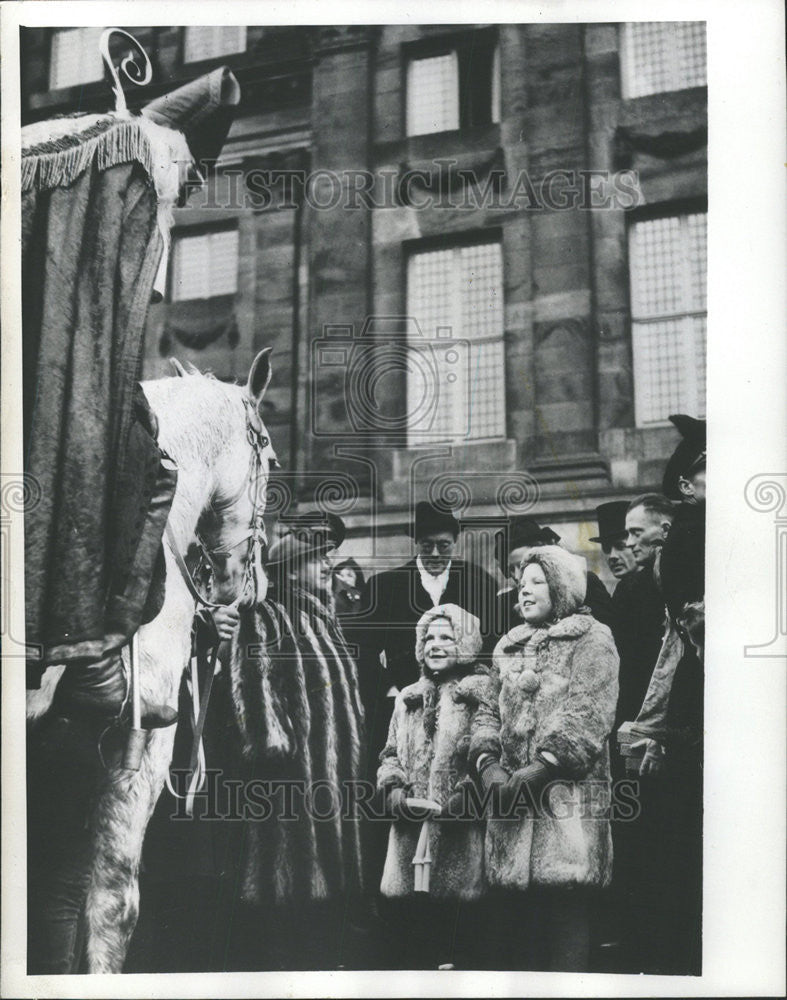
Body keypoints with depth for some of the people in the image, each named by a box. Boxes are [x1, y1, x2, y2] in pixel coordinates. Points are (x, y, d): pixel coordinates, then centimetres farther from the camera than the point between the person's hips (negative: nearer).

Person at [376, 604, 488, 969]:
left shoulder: (481, 696, -1)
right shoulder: (408, 699, 18)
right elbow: (390, 754, 22)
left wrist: (465, 798, -16)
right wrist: (394, 790, 3)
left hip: (459, 834, -5)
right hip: (410, 830, 5)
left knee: (456, 921, -4)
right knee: (409, 914, 7)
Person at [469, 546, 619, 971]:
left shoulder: (591, 640, 2)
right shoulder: (509, 647, 21)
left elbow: (589, 716, -10)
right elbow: (487, 709, 17)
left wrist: (540, 768, -17)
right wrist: (487, 763, -2)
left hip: (568, 794, -5)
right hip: (511, 795, 6)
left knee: (565, 905, -8)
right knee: (515, 907, 6)